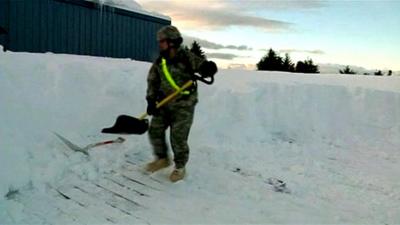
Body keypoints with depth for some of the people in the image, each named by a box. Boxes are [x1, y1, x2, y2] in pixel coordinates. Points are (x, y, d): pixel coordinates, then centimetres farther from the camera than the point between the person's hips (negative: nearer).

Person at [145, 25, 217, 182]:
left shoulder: (187, 58, -12)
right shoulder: (160, 61, 3)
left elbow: (204, 66, -12)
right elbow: (153, 81, 6)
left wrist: (208, 67, -37)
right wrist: (151, 100, -5)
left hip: (183, 106, -5)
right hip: (164, 104, 6)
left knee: (178, 138, -4)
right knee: (155, 131, 7)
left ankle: (180, 167, 18)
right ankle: (162, 159, 31)